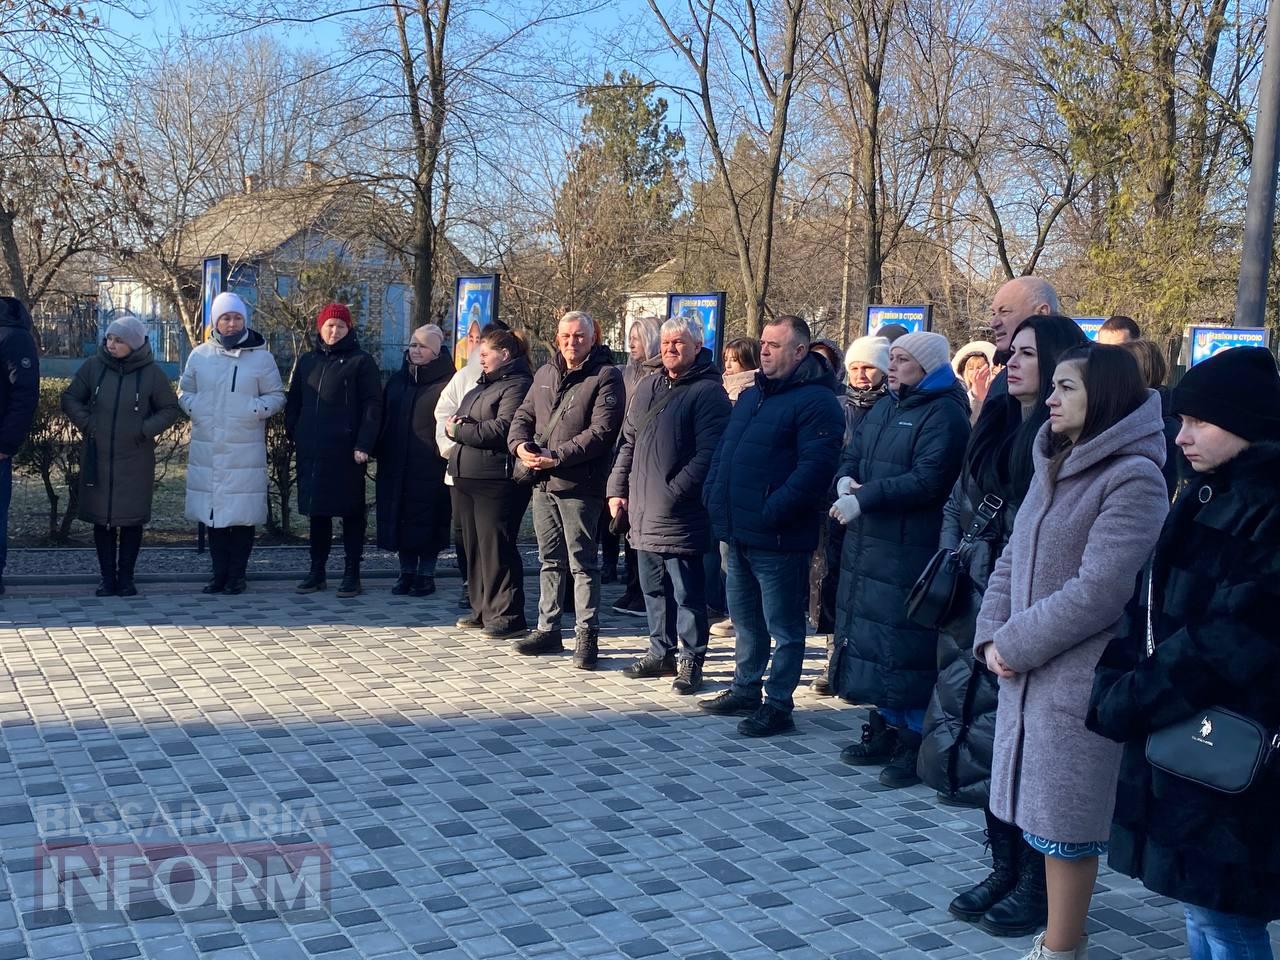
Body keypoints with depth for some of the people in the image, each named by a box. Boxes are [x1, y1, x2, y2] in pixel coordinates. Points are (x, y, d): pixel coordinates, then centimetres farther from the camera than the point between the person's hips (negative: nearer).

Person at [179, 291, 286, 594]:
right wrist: (194, 408, -3)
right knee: (213, 513, 7)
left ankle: (237, 575, 10)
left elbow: (276, 396, 7)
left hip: (245, 452, -2)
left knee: (242, 514, -1)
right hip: (207, 450, 2)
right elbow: (184, 391, 18)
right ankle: (219, 573, 17)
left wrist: (255, 410, -12)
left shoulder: (261, 357, 3)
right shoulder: (200, 355, 9)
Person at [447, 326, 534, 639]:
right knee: (475, 545, 13)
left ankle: (507, 616, -2)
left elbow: (502, 429, -21)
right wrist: (457, 424, -6)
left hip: (496, 481, -10)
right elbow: (455, 419, 19)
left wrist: (459, 431, -11)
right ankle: (483, 610, 22)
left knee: (495, 546, -8)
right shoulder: (483, 384, 22)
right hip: (466, 477, 10)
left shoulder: (518, 385, -10)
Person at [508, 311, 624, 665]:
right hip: (543, 483, 7)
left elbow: (600, 431, -17)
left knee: (582, 562, -2)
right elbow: (524, 415, 16)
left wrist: (557, 456, -20)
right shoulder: (546, 373, 14)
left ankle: (586, 635, 6)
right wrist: (520, 444, -6)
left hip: (579, 486, -7)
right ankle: (548, 629, 26)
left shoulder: (605, 376, -8)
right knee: (550, 560, 16)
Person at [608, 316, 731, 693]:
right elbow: (628, 442, 20)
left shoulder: (708, 391, -9)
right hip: (643, 511, 8)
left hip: (680, 515, -8)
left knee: (687, 592, 0)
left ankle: (691, 662, 9)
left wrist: (674, 492, -20)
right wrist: (618, 488, 13)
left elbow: (707, 453, -17)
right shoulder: (649, 387, 16)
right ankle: (661, 652, 28)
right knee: (653, 588, 16)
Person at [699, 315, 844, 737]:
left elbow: (814, 466, -22)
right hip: (737, 532, 9)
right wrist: (712, 494, 7)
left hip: (777, 538, -9)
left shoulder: (816, 401, -12)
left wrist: (772, 511, -25)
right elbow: (723, 450, 22)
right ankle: (746, 689, 33)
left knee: (783, 625, 3)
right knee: (745, 618, 20)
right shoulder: (751, 395, 16)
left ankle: (778, 705, 11)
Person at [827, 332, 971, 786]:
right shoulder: (884, 408, 17)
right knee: (873, 635, 14)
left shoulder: (943, 414, -11)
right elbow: (851, 454, 20)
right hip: (868, 545, 9)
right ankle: (885, 729, 27)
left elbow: (927, 480, -22)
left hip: (911, 551, -9)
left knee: (906, 646, -6)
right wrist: (845, 479, -4)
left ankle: (916, 743, 5)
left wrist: (863, 499, -21)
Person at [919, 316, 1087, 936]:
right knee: (982, 746, 13)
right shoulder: (995, 426, 12)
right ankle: (1004, 872, 28)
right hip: (976, 617, 8)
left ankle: (1036, 888, 17)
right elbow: (956, 502, 20)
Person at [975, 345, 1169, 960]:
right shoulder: (1053, 466, 12)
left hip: (1081, 678, -8)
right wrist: (992, 634, 0)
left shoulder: (1134, 478, -14)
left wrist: (1016, 643, -14)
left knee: (1065, 818, 2)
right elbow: (1013, 559, 14)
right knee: (1044, 813, 15)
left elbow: (1098, 591, -20)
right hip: (1026, 673, 8)